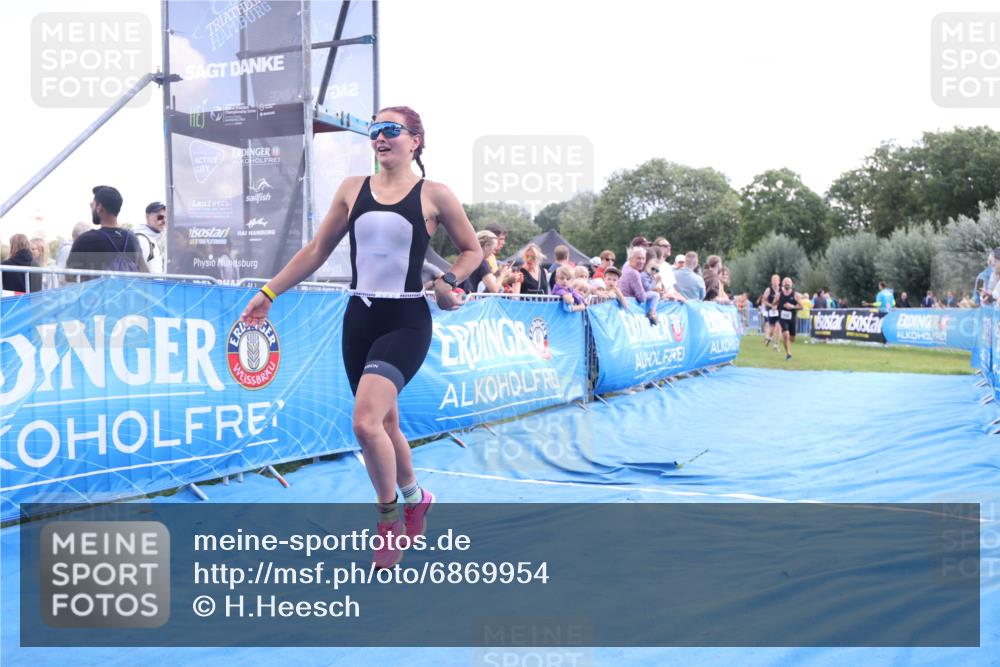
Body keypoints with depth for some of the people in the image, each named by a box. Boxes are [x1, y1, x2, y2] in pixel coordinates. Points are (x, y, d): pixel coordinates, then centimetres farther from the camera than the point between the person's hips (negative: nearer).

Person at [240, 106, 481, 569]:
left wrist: (448, 281, -11)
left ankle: (389, 520, 2)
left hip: (406, 322, -5)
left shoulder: (434, 195, -1)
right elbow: (316, 250, 14)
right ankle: (415, 499, 39)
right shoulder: (352, 189, 9)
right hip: (359, 319, 5)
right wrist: (269, 293, 11)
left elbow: (472, 250, 8)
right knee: (383, 424, 13)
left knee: (366, 422, -21)